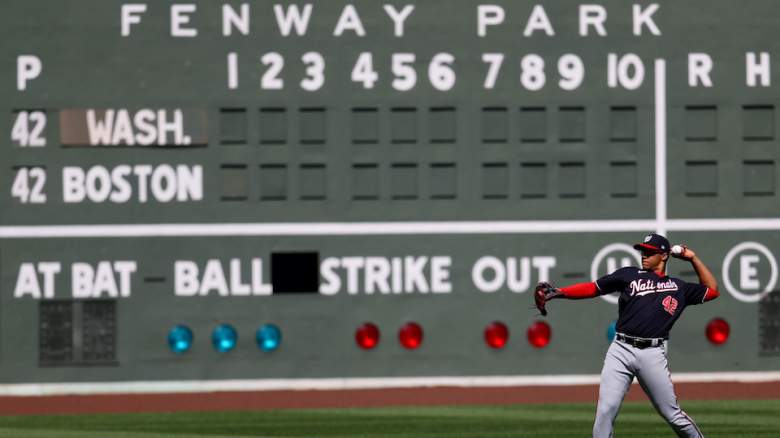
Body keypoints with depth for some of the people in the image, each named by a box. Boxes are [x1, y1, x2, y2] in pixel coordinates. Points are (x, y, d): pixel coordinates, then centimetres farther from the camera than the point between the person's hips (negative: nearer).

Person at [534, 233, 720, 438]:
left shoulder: (678, 287, 17)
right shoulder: (629, 275, 14)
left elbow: (712, 290, 24)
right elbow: (593, 288, 9)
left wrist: (693, 258, 19)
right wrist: (558, 292, -3)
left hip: (652, 354, 0)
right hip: (620, 351, 0)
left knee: (672, 414, 1)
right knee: (606, 410, -9)